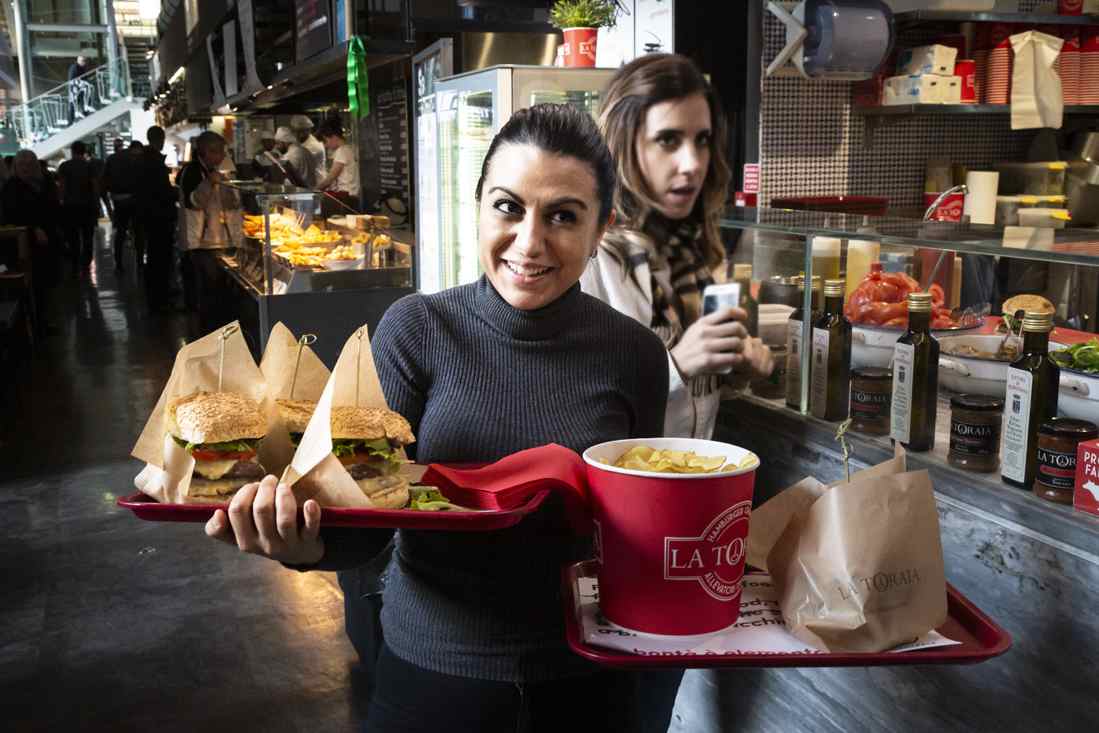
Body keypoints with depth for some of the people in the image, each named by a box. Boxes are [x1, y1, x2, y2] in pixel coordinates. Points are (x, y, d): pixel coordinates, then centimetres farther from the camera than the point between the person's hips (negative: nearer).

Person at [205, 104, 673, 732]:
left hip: (582, 678, 1)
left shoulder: (636, 353, -7)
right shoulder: (416, 331, -11)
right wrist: (310, 542, -31)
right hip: (431, 668, -1)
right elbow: (368, 522, -12)